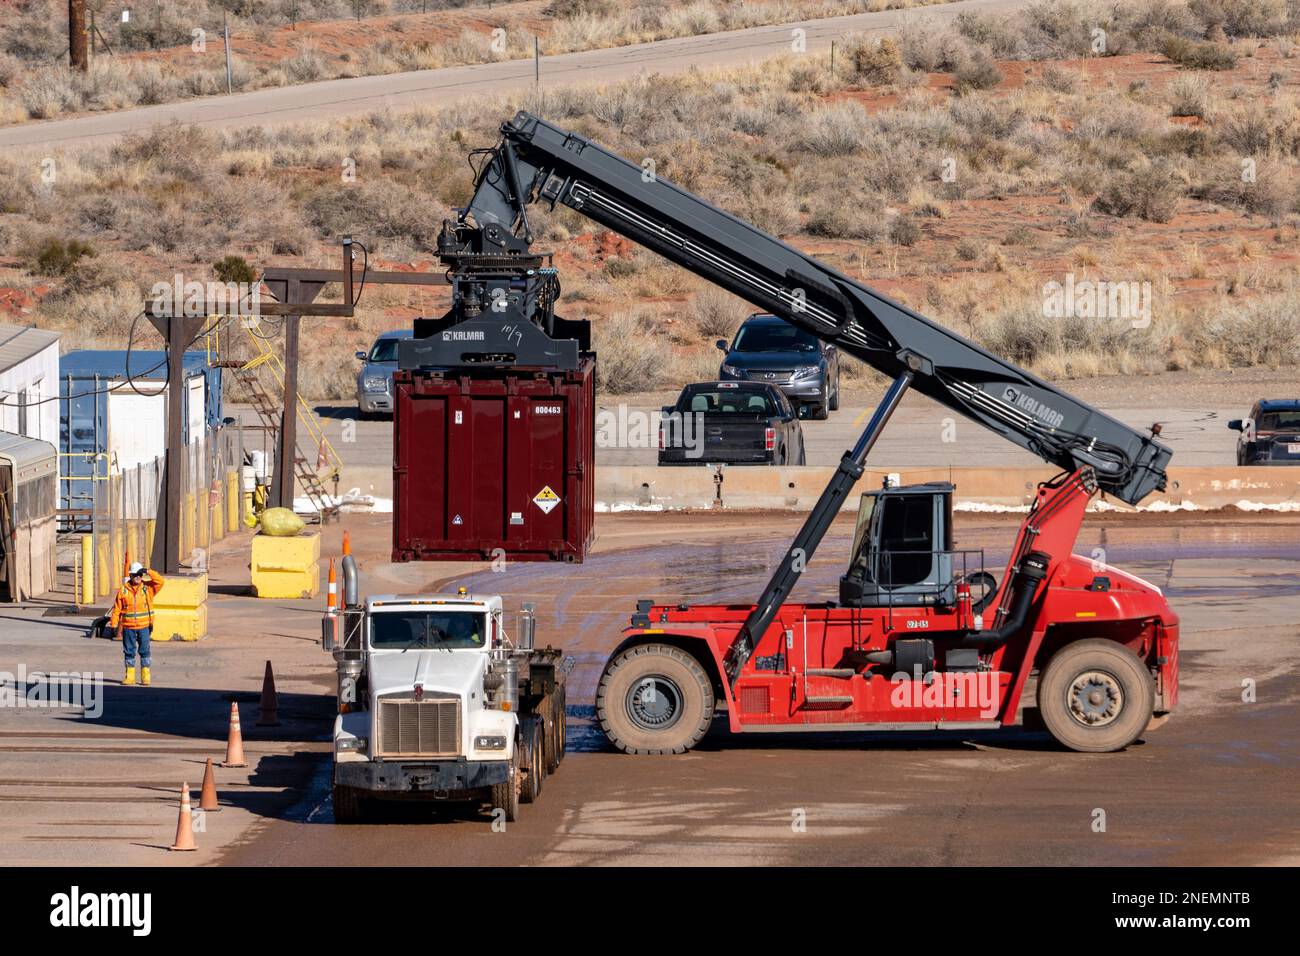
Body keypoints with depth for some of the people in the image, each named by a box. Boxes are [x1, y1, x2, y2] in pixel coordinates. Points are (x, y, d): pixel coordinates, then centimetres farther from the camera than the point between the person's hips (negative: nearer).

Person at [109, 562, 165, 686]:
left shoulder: (147, 588, 4)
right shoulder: (123, 590, 2)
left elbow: (160, 581, -9)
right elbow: (117, 609, 3)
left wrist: (148, 572, -11)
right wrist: (114, 624, -2)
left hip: (144, 626, 0)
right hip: (128, 628, 0)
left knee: (144, 651, 1)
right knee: (129, 652, 6)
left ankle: (145, 677, 7)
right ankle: (130, 677, 13)